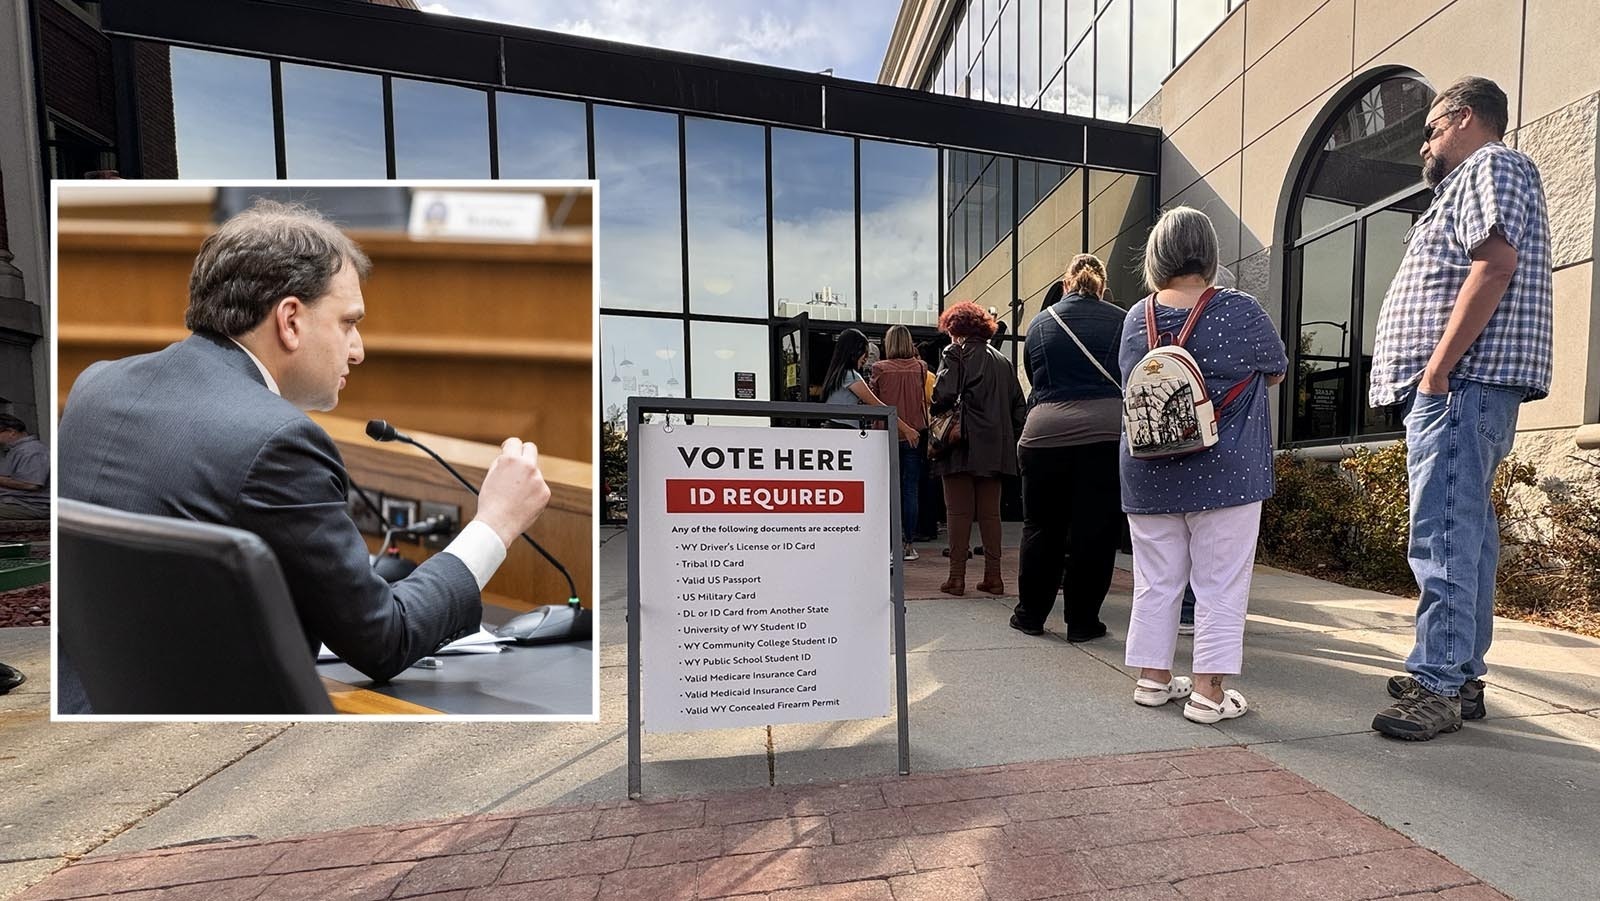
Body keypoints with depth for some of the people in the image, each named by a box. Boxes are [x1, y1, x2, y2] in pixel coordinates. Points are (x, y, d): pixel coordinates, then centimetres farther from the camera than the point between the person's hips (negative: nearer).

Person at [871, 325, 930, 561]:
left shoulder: (880, 368, -6)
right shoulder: (920, 367, 1)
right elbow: (925, 400, 9)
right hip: (914, 435, 2)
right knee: (910, 490, 6)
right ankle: (908, 544, 12)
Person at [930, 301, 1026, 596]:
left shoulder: (955, 353, -3)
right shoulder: (1002, 360, 16)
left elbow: (944, 394, -16)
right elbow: (1018, 405, 14)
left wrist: (937, 417, 2)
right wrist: (1014, 439, 16)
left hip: (963, 445, -6)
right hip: (995, 447, 6)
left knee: (959, 511, 0)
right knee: (990, 512, 10)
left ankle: (957, 577, 4)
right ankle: (993, 576, 14)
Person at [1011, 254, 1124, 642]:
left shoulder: (1040, 322, 12)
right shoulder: (1120, 321, 7)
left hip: (1044, 433, 1)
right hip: (1107, 433, -1)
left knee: (1042, 527, 12)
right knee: (1094, 530, 6)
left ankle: (1030, 614, 22)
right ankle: (1081, 621, 14)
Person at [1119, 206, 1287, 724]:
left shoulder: (1136, 318, 1)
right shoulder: (1239, 312, -8)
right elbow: (1276, 374, 9)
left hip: (1149, 475, 3)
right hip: (1223, 474, -3)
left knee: (1156, 581, 12)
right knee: (1220, 585, 7)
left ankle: (1153, 678, 22)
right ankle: (1208, 692, 13)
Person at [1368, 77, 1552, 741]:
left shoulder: (1490, 166, -1)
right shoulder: (1472, 180, 29)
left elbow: (1496, 262, -17)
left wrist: (1438, 367, -20)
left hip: (1462, 383, -11)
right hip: (1461, 389, 11)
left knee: (1443, 537, -12)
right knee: (1465, 534, 11)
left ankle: (1437, 688, -8)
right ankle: (1461, 674, 18)